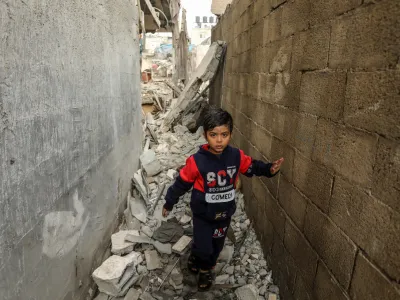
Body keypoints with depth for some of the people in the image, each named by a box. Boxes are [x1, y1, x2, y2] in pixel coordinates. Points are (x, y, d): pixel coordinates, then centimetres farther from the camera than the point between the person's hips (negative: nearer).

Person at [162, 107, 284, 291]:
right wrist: (169, 203, -1)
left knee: (216, 246, 20)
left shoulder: (237, 156, -15)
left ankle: (205, 269, 49)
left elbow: (252, 167, 5)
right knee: (203, 248, 6)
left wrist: (269, 169, -14)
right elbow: (182, 183, -11)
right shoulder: (197, 161, -24)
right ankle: (195, 258, 43)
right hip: (202, 214, -3)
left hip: (224, 213, 4)